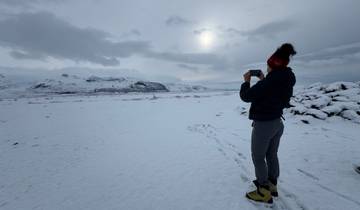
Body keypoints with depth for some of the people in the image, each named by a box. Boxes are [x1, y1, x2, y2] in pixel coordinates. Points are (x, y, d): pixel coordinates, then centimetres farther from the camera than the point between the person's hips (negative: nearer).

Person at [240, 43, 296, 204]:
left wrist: (246, 81, -3)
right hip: (277, 123, 9)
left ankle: (264, 193, 22)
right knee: (271, 155, 21)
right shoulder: (287, 80, 2)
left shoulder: (268, 81, -25)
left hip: (263, 125, -8)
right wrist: (263, 80, 14)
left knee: (258, 158, 8)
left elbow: (246, 96, -18)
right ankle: (272, 186, 38)